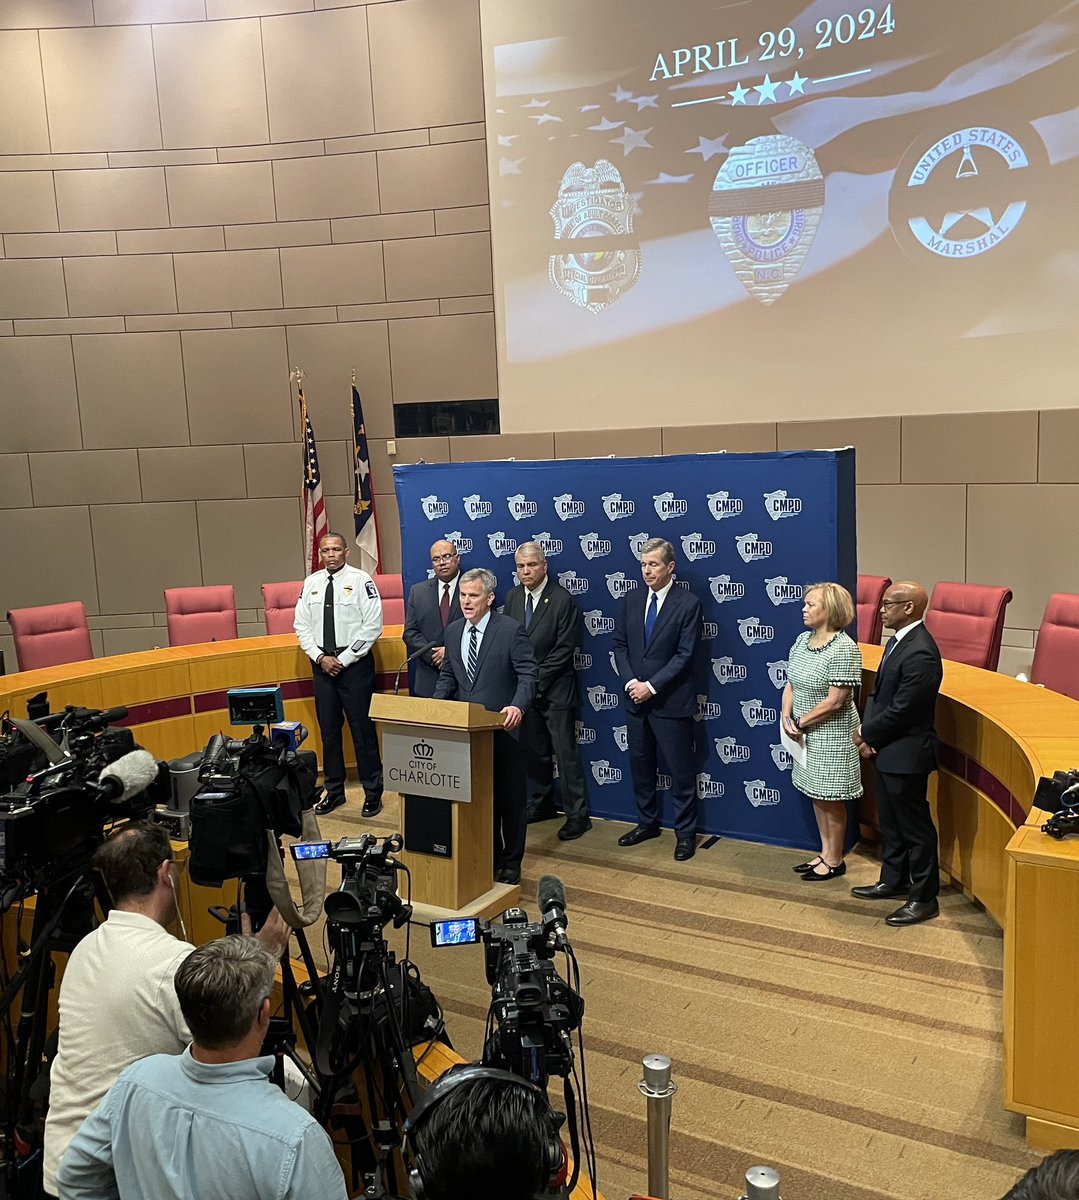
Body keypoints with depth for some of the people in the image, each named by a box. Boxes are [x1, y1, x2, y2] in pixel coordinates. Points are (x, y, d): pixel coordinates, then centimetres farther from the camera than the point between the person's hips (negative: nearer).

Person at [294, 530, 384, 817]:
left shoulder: (361, 580, -7)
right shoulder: (311, 583, 7)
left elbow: (373, 626, -11)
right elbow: (302, 625, 9)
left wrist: (343, 659, -12)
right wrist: (320, 657, -5)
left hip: (355, 663, -5)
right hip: (322, 663, 5)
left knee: (362, 728, 0)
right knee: (328, 729, 11)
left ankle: (373, 793, 11)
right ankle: (334, 791, 24)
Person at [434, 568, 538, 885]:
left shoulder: (511, 630, -9)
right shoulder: (453, 631, 8)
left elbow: (528, 674, -12)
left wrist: (518, 706, -28)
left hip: (503, 728, -5)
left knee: (510, 798, 7)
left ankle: (511, 864, 19)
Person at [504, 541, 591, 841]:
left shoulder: (563, 600, -11)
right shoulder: (513, 597, 7)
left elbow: (564, 649, -13)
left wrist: (536, 679, -13)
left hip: (555, 688, -6)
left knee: (565, 752, -4)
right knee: (533, 751, 13)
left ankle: (577, 815, 3)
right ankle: (541, 805, 27)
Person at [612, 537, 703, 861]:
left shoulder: (688, 603, -10)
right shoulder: (632, 599, 6)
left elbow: (685, 655, -14)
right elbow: (620, 645, 7)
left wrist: (651, 686, -17)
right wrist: (631, 683, -7)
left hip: (671, 701, -5)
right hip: (636, 699, 5)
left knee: (680, 770, 3)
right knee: (640, 765, 16)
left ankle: (685, 832, 16)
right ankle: (647, 822, 32)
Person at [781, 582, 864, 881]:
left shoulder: (844, 648, -19)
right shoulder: (802, 640, 5)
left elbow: (835, 701, -21)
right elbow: (791, 685, 8)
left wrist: (800, 723, -14)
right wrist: (787, 717, -7)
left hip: (832, 736, -8)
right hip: (807, 734, 8)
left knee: (831, 799, 5)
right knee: (816, 795, 17)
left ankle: (835, 861, 20)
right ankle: (825, 853, 32)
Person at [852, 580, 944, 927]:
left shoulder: (920, 653, -25)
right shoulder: (898, 641, 8)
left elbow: (901, 709, -24)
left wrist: (867, 734, -10)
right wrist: (867, 729, -3)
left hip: (906, 755, -10)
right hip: (887, 751, 10)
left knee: (915, 827, 4)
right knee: (891, 823, 22)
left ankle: (924, 898, 18)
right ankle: (893, 881, 37)